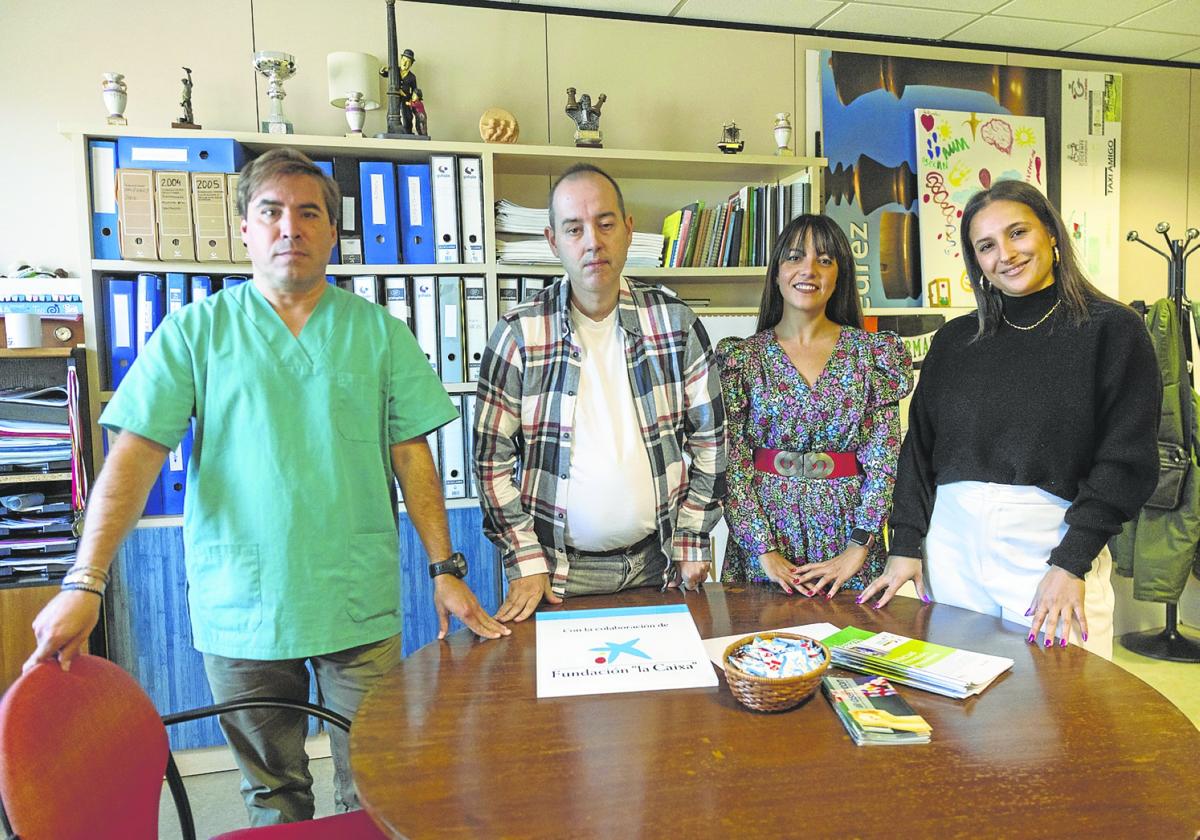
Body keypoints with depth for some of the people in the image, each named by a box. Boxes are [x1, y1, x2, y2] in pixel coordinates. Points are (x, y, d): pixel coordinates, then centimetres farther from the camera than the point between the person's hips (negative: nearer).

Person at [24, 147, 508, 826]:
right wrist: (85, 582, -14)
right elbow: (136, 455, -4)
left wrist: (444, 568, -5)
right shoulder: (195, 331, 1)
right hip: (238, 608, 0)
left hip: (361, 606, 0)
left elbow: (413, 455, 2)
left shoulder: (380, 331, 3)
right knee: (273, 794, 17)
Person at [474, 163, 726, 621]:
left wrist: (692, 540, 2)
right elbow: (493, 458, -4)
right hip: (558, 570, -1)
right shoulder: (518, 332, -7)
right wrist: (527, 563, -7)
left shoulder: (675, 321, -2)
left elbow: (709, 437, 4)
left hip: (657, 562, 2)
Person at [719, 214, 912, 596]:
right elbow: (732, 463, -4)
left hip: (846, 530, 1)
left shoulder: (873, 352, 1)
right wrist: (764, 551, -11)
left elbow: (885, 458, -3)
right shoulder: (740, 356, 0)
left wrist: (858, 548, -11)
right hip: (768, 527, 0)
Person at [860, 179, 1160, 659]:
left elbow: (1128, 458, -6)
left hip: (1052, 542, -3)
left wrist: (1071, 563, -13)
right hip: (952, 543, 3)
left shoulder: (1112, 330, -1)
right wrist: (906, 546, 2)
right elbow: (919, 444, 9)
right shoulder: (954, 339, 9)